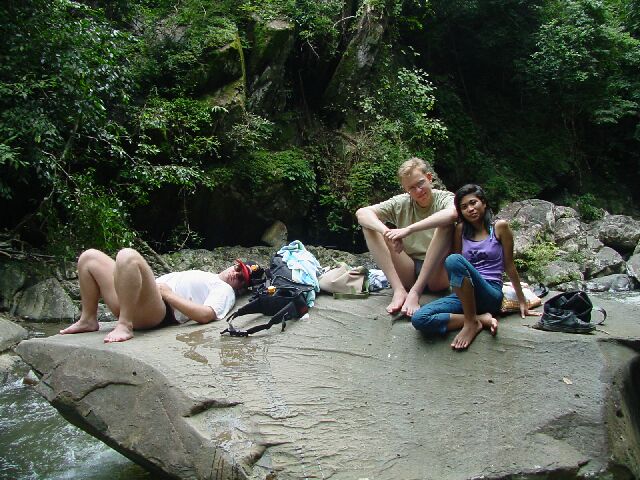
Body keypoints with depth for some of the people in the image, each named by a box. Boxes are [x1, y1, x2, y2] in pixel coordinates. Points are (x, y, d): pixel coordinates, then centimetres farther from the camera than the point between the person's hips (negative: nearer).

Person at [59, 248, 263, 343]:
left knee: (128, 255, -33)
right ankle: (88, 320, 11)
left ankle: (125, 326, -29)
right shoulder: (208, 277, 34)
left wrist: (167, 293, -12)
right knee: (90, 256, 10)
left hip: (157, 311, -9)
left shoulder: (225, 291, 6)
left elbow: (206, 315, -15)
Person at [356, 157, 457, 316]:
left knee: (446, 225, -28)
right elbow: (362, 213, -11)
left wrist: (408, 230, -39)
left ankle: (415, 292, -29)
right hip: (408, 272, 3)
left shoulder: (444, 198, -5)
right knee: (370, 225, -11)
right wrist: (387, 232, -31)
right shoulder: (400, 203, 3)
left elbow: (452, 214, -33)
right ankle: (399, 290, -23)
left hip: (437, 274, -3)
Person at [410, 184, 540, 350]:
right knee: (419, 319, -25)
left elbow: (509, 266, 5)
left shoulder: (499, 227, 2)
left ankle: (472, 322, -22)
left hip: (491, 294, -4)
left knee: (454, 260, -34)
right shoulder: (461, 229, 12)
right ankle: (482, 318, -14)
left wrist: (522, 303, 8)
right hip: (464, 293, 4)